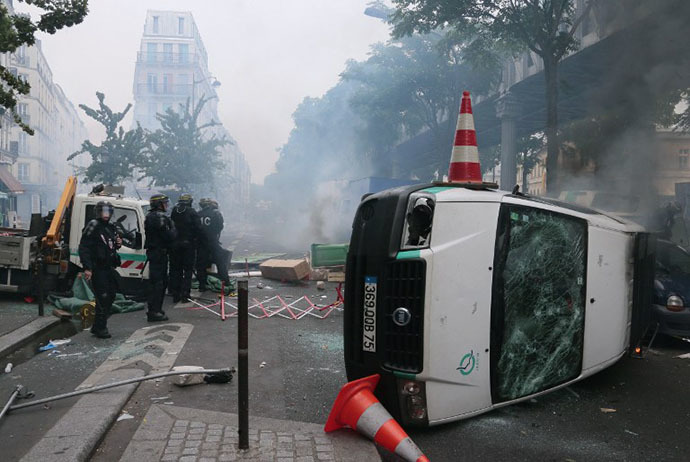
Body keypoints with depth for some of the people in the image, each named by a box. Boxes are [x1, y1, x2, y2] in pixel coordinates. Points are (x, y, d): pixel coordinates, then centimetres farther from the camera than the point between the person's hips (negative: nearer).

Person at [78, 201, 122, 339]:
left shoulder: (111, 227, 15)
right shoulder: (93, 226, -10)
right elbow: (83, 248, -17)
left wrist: (118, 243, 5)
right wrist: (87, 268, -25)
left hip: (109, 268, 9)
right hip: (97, 269, -9)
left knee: (110, 296, 13)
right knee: (102, 298, -10)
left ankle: (97, 327, 24)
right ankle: (100, 328, -1)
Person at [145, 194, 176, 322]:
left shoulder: (149, 216, 17)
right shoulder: (160, 217, -16)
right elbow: (170, 236, -20)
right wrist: (172, 227, -1)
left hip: (153, 252, 11)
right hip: (159, 252, -11)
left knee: (162, 281, 17)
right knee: (157, 282, -8)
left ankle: (156, 309, 25)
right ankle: (153, 312, -5)